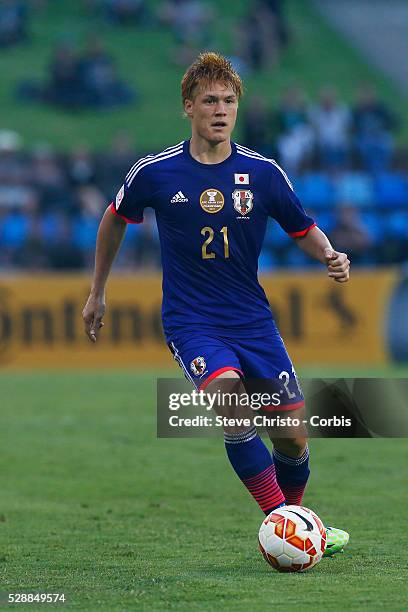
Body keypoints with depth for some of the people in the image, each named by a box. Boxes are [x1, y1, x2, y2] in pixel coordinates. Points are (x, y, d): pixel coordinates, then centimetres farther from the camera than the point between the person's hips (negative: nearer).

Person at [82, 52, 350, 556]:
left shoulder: (262, 173, -2)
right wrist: (97, 292, 21)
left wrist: (330, 257, -12)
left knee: (292, 442, 0)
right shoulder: (155, 173, -5)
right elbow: (115, 219, 14)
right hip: (190, 321, -2)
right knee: (232, 401, -30)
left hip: (253, 320, 3)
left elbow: (303, 229, 11)